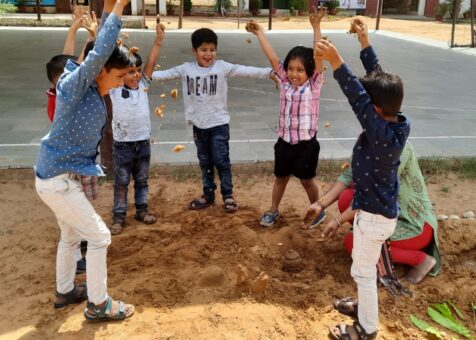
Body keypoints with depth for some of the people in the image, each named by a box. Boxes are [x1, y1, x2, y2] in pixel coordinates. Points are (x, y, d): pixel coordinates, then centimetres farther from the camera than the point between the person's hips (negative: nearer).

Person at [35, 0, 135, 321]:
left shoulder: (95, 92, 3)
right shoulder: (73, 86, -20)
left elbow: (102, 50, 12)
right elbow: (98, 53, -35)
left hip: (65, 176, 9)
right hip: (56, 180, -9)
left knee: (71, 236, 23)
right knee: (99, 236, -2)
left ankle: (64, 292, 42)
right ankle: (98, 305, 13)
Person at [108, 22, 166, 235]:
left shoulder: (143, 84, 0)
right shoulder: (114, 89, -9)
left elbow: (152, 62, -7)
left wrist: (158, 39, -15)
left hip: (143, 142, 3)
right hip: (122, 144, -3)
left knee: (141, 180, 17)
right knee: (121, 182, 9)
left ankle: (142, 209, 33)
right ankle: (119, 216, 19)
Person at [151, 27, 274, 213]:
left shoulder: (222, 67, -9)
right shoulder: (186, 69, 0)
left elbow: (245, 71, -16)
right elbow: (165, 74, 4)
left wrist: (270, 72, -25)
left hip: (219, 123, -3)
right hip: (198, 125, 3)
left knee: (221, 161, 2)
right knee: (205, 162, 15)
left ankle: (228, 195, 17)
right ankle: (208, 195, 28)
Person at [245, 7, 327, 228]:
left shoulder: (314, 85, -11)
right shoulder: (285, 82, -1)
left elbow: (319, 57, -22)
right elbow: (272, 57, -3)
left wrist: (316, 27, -29)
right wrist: (259, 33, -4)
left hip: (306, 144, -4)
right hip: (284, 142, 4)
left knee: (307, 180, 12)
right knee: (281, 178, 19)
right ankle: (273, 211, 35)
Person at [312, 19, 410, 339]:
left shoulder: (380, 133, -31)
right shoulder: (401, 124, -8)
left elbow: (358, 98, -38)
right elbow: (379, 79, -4)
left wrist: (336, 60, -43)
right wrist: (364, 41, -3)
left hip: (374, 214, -9)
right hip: (384, 209, 9)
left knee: (363, 271, 10)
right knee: (367, 263, 28)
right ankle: (366, 305, 49)